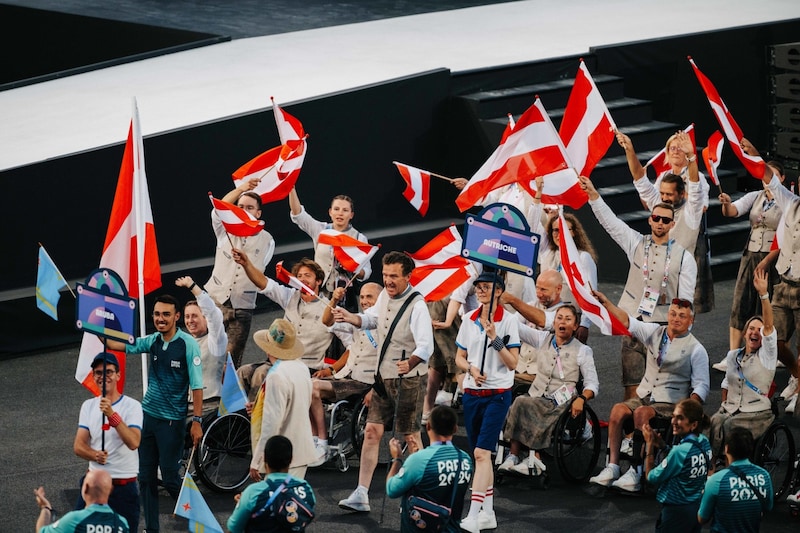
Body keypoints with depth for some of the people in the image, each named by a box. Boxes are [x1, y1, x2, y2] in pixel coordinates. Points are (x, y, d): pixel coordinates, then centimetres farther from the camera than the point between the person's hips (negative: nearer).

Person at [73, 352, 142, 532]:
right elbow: (78, 446, 2)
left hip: (124, 485, -4)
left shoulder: (132, 406, -8)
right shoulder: (88, 406, 6)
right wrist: (94, 455, -20)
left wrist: (112, 414, -32)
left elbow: (133, 443, -23)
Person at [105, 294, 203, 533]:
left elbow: (197, 385, -15)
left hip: (172, 421, -6)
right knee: (146, 477, 9)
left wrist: (197, 421, -17)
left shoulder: (188, 344, -13)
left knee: (169, 477, 0)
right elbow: (119, 345, 10)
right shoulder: (152, 341, 2)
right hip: (147, 415, 6)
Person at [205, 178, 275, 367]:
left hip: (242, 307, 0)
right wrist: (241, 189, -31)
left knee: (232, 360, -2)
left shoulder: (266, 240, 5)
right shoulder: (226, 230, 4)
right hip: (215, 299, 0)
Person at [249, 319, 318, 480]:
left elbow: (272, 423, -23)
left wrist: (256, 461, -19)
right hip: (301, 450, 9)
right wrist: (260, 406, 22)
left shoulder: (276, 377, -21)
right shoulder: (301, 368, 7)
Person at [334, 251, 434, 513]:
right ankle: (361, 495, 5)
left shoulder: (417, 305, -20)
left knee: (411, 436, 1)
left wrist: (410, 363, -49)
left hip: (409, 379, -7)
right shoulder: (385, 296, 3)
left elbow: (426, 346, -30)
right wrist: (351, 318, 3)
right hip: (384, 376, 7)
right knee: (372, 431, 4)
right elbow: (372, 318, 24)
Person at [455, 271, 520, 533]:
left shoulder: (509, 320, -6)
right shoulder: (469, 320, 8)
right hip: (471, 393, 5)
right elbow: (459, 357, 14)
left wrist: (495, 338, -21)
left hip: (497, 394, -5)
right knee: (482, 456, 9)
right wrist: (471, 368, -7)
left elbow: (512, 363, -10)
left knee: (481, 453, -14)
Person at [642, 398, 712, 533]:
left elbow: (652, 478, -14)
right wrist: (662, 445, 4)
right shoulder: (704, 442, -1)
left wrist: (649, 444, -9)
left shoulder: (680, 450, -25)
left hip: (676, 511, -8)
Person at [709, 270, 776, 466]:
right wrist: (724, 404, 12)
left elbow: (769, 326, -14)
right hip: (730, 410, 4)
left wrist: (763, 294, -25)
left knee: (730, 426, -34)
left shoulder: (766, 355, 0)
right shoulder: (733, 355, 17)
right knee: (714, 424, -29)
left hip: (757, 414, -4)